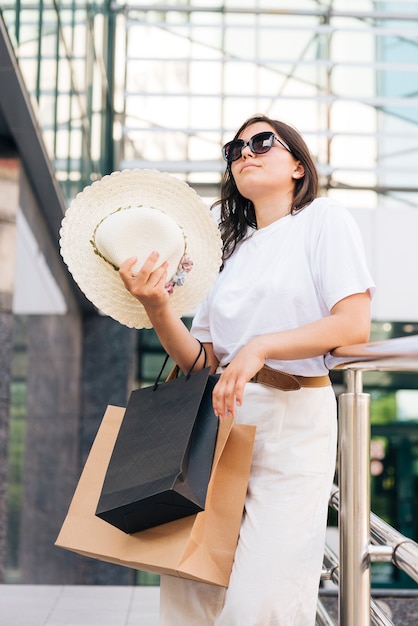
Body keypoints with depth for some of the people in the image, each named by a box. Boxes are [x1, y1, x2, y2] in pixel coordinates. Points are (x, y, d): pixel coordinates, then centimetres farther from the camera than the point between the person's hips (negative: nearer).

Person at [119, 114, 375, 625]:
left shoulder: (323, 219, 4)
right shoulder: (231, 251, 20)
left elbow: (354, 325, -10)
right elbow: (201, 362, 13)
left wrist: (261, 346, -20)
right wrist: (158, 311, -5)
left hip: (294, 417, -5)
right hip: (223, 418, 5)